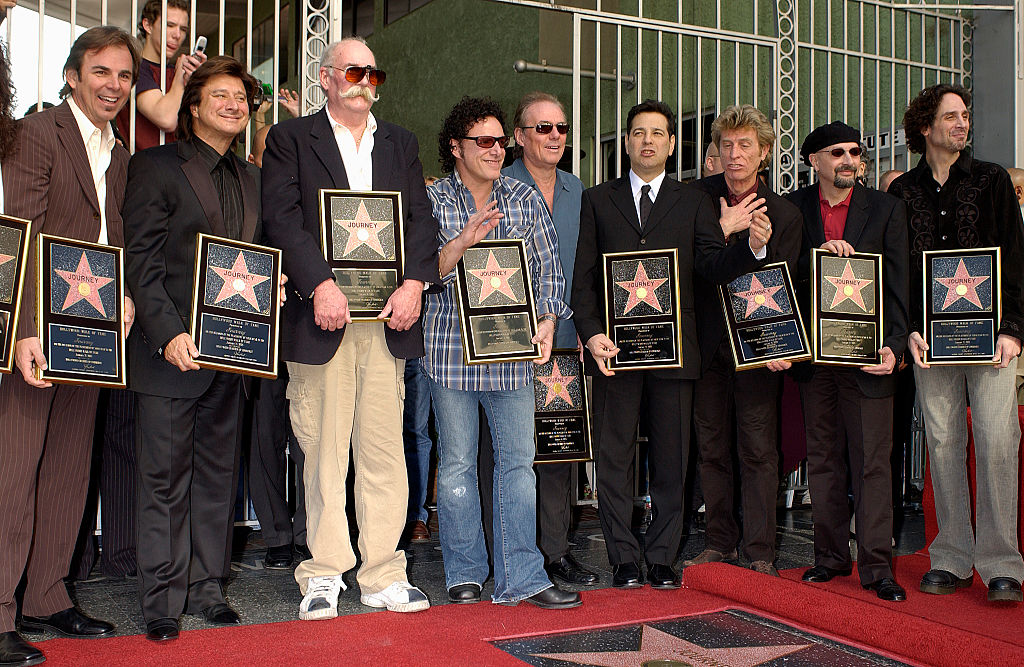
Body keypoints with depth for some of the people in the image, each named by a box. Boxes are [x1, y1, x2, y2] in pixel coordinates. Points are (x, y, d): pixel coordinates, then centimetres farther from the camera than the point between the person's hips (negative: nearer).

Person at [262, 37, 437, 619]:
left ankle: (384, 574, 11)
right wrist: (321, 285, -17)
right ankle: (325, 575, 10)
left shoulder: (401, 144, 20)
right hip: (322, 313, -3)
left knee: (385, 448, 3)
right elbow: (283, 218, -4)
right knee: (323, 450, 0)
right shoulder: (291, 139, 9)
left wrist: (414, 283, -7)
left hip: (388, 316, 3)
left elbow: (422, 220, 9)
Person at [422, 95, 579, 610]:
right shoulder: (431, 201, 2)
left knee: (518, 461, 2)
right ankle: (464, 575, 17)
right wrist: (461, 243, -20)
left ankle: (521, 578, 8)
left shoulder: (526, 199, 10)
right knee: (457, 463, 4)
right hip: (450, 349, -2)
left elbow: (547, 267, 8)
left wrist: (546, 322, -6)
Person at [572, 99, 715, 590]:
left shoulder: (694, 203, 12)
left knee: (671, 459, 4)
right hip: (614, 346, 0)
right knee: (614, 458, 2)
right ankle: (623, 560, 12)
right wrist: (591, 333, -7)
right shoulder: (597, 200, 12)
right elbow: (583, 277, 6)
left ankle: (662, 559, 15)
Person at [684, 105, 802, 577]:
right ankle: (719, 542, 22)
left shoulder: (785, 214, -1)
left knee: (759, 449, -1)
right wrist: (726, 229, -19)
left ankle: (760, 552, 8)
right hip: (707, 341, 2)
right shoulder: (697, 198, 1)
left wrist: (759, 247, -21)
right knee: (711, 446, 9)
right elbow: (702, 266, -8)